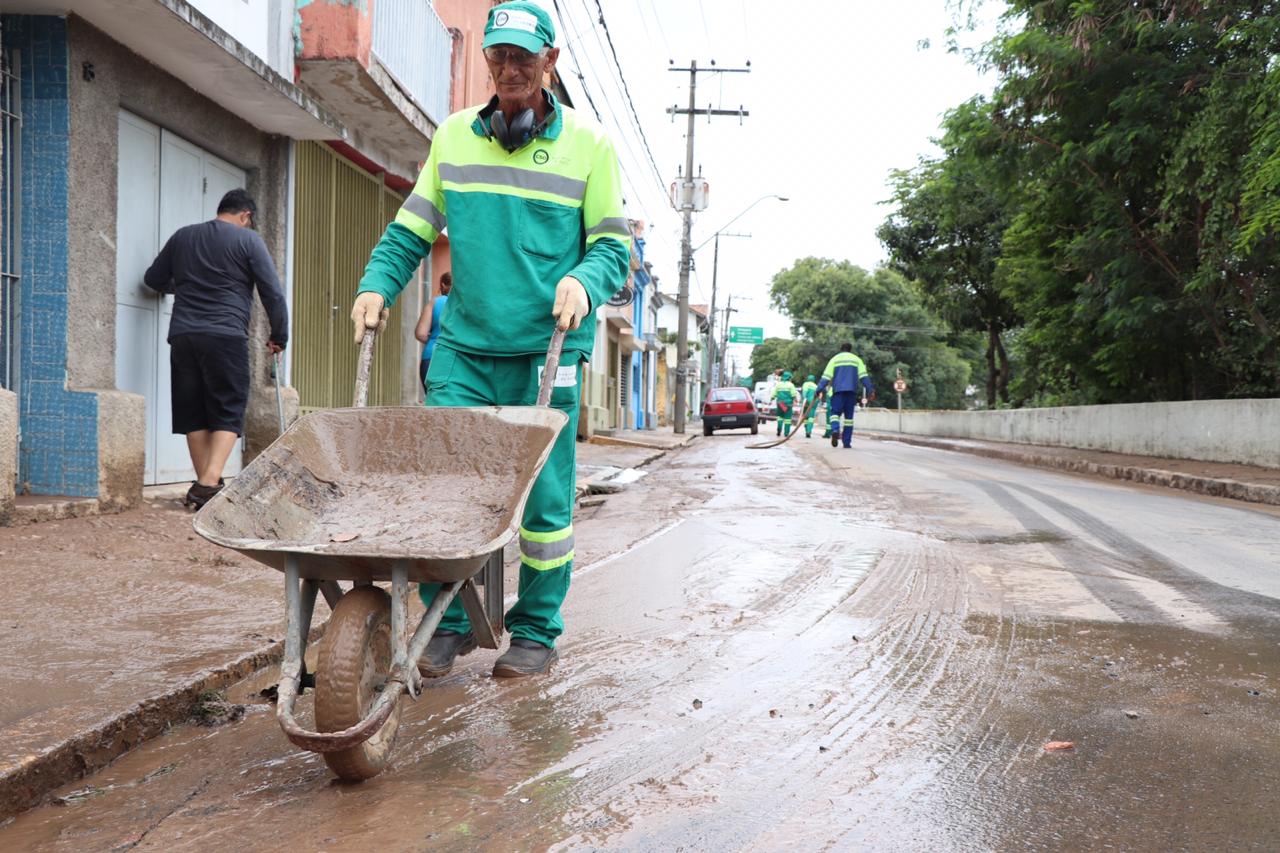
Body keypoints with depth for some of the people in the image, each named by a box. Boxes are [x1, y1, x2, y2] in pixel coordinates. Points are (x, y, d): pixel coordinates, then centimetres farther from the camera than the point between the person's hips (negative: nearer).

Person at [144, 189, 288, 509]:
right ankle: (209, 484, -16)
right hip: (226, 336, -5)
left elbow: (153, 278, 28)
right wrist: (279, 337, 9)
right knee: (228, 413, -2)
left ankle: (204, 485, 11)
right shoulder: (248, 239, 4)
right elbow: (272, 293, -1)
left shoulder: (183, 236, 18)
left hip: (182, 335, 5)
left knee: (193, 414, 10)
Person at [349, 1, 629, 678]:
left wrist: (584, 281, -18)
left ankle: (536, 631, 18)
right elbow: (410, 231, 15)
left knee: (543, 498, 1)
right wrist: (376, 284, -1)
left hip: (546, 350, -2)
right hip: (464, 346, 3)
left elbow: (613, 245, 3)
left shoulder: (587, 143, 4)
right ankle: (449, 622, 12)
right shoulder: (453, 136, 12)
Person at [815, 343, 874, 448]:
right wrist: (870, 390, 1)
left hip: (838, 390, -1)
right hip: (851, 391, 1)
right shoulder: (856, 359, 15)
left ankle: (835, 430, -29)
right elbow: (863, 376, 4)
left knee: (835, 412, 2)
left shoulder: (835, 359, 12)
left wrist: (819, 390, -2)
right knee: (849, 416, 7)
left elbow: (826, 376, 1)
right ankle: (847, 442, 5)